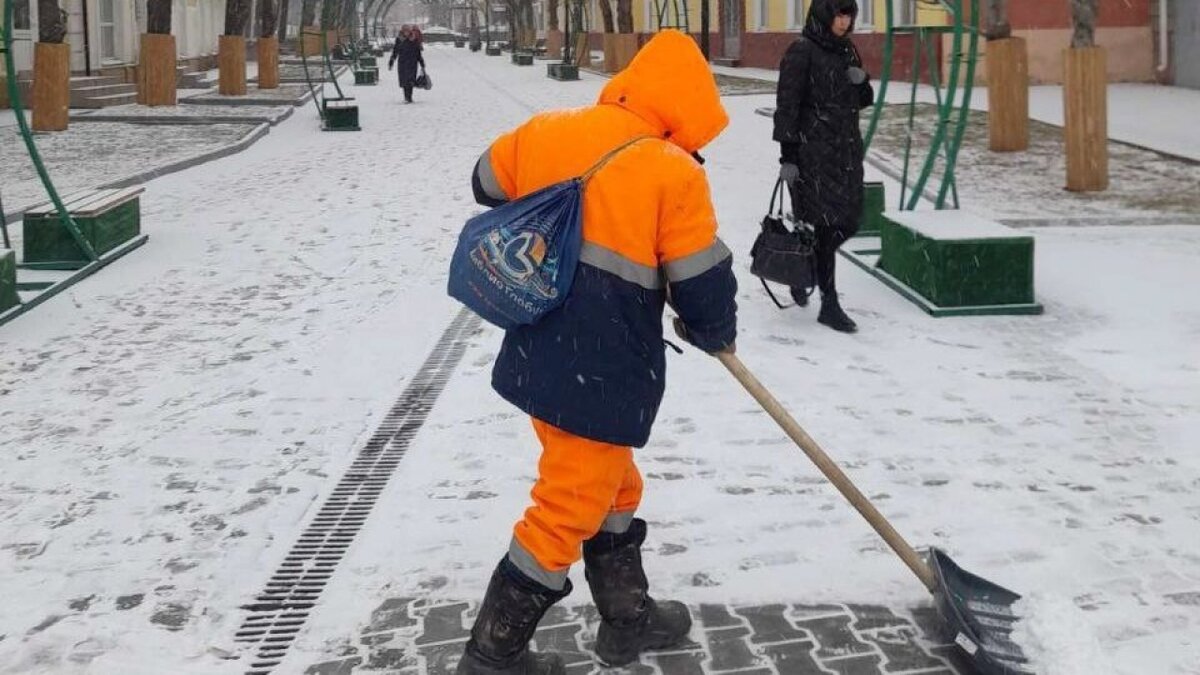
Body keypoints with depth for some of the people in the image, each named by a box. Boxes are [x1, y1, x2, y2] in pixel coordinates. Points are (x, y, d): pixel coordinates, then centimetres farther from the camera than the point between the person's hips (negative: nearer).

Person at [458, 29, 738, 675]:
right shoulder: (671, 172, -15)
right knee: (570, 508, 6)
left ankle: (627, 616, 38)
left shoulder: (547, 131, 3)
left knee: (613, 486, 24)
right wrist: (716, 334, 11)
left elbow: (489, 183, 20)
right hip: (602, 375, -8)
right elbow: (702, 281, -10)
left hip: (536, 357, 8)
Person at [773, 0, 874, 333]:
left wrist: (862, 83, -3)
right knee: (827, 224, -6)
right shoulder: (802, 52, -9)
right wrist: (787, 155, -16)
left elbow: (862, 101, 20)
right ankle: (829, 304, 0)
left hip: (847, 149, 7)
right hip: (813, 152, -7)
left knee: (847, 223, 8)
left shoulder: (848, 50, 12)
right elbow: (787, 105, -11)